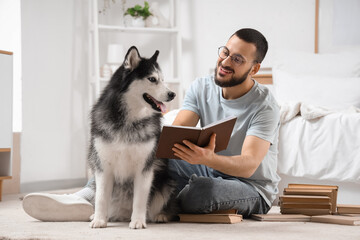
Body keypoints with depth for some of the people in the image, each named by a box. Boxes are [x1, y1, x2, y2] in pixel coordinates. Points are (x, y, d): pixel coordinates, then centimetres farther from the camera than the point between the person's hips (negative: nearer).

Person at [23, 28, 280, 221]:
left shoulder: (265, 106, -18)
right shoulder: (201, 88, 1)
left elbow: (248, 164, -31)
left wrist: (209, 158, -51)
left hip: (253, 189, -6)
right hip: (209, 173, 6)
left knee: (202, 189, -39)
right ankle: (86, 198, -31)